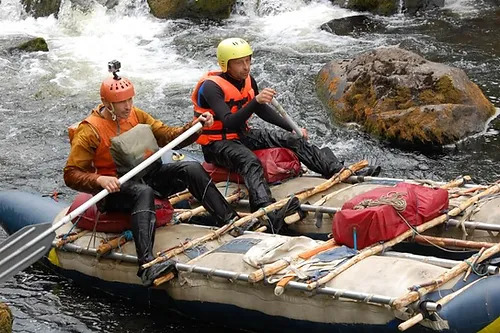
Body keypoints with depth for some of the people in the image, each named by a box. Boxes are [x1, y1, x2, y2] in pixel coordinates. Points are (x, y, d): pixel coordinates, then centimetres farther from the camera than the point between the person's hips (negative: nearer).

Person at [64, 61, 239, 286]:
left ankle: (230, 220, -7)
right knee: (143, 192, -39)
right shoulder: (90, 131, -11)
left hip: (144, 175, 7)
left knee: (192, 169, -11)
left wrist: (196, 126, -9)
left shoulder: (136, 116, 8)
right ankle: (146, 265, -56)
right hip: (114, 189, -6)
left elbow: (169, 136, 8)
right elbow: (71, 174, -14)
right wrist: (100, 180, -31)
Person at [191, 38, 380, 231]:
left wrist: (292, 128, 13)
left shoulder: (247, 80, 3)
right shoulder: (212, 86, -22)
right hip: (216, 144, -8)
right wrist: (255, 101, -43)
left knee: (292, 139, -6)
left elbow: (262, 111, 18)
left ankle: (341, 173, -11)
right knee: (250, 161, -38)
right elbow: (229, 123, -33)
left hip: (242, 135, 8)